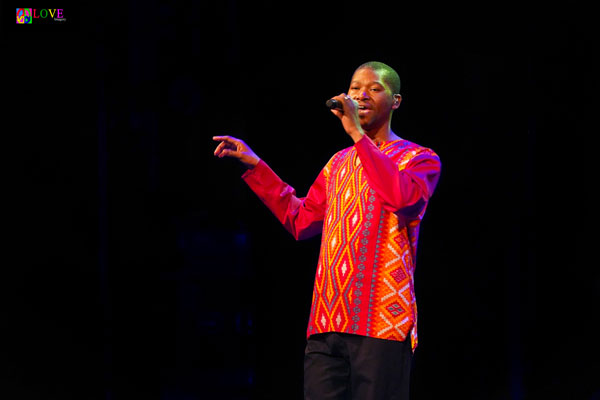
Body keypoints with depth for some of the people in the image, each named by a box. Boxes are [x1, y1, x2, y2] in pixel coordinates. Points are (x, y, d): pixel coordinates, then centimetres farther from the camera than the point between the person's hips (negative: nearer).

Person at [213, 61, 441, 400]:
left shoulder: (420, 159, 4)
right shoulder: (339, 163, 23)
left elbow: (402, 197, -18)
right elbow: (300, 221, 26)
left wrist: (357, 133, -16)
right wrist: (255, 167, 22)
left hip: (381, 320, -5)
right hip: (328, 320, 6)